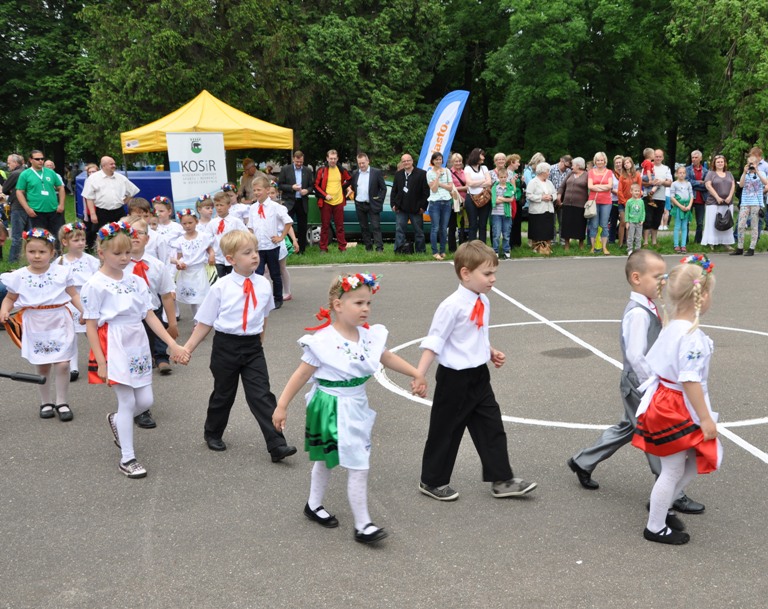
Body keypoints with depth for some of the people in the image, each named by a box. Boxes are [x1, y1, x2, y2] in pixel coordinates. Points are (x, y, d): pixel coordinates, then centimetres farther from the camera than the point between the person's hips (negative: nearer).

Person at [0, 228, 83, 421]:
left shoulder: (62, 272, -5)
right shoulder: (19, 276, -1)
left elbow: (74, 295, -1)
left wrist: (85, 311, -15)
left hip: (59, 324, -1)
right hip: (35, 327, 1)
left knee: (62, 364, -6)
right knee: (42, 367, 10)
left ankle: (62, 402, 11)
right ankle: (45, 402, 27)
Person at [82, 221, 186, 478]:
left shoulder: (135, 281, 6)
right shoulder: (95, 285, -9)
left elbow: (150, 316, 7)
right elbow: (90, 325, -9)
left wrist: (173, 344, 0)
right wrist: (100, 362, -13)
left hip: (138, 347, 6)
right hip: (114, 348, -6)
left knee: (146, 401, 7)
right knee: (128, 401, -3)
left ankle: (116, 421, 40)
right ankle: (127, 458, 12)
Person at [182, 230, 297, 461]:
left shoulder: (263, 285, -3)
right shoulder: (221, 287, -11)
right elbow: (205, 322, -4)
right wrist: (188, 348, -6)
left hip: (253, 347, 2)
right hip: (226, 346, -2)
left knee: (262, 395, -3)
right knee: (223, 394, 15)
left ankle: (277, 445, -3)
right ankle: (213, 434, 40)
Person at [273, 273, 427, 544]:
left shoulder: (369, 336, -3)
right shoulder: (323, 340, -21)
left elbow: (388, 358, 14)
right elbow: (302, 374, -16)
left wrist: (416, 374, 13)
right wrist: (282, 406, -14)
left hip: (356, 407, 7)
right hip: (332, 408, -7)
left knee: (325, 460, 25)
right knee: (359, 468, -8)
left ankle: (314, 505, 44)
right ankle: (362, 526, 4)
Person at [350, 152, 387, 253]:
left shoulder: (377, 172, -2)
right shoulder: (355, 173, 9)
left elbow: (383, 188, -1)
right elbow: (352, 187, 18)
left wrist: (379, 201, -7)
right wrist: (353, 197, 5)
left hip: (372, 205, -4)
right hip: (359, 205, 4)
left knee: (376, 227, -9)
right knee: (364, 228, 8)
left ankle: (379, 248, -11)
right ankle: (368, 248, 14)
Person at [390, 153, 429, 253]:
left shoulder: (422, 174, -5)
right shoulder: (398, 174, 11)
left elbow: (426, 191, -8)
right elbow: (394, 191, 13)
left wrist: (423, 206, -11)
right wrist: (393, 204, 3)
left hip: (416, 209, -3)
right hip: (401, 208, 3)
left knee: (419, 232, 5)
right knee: (399, 230, 0)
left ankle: (421, 251, 14)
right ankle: (399, 250, 3)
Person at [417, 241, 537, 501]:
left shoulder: (484, 302, 5)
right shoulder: (452, 306, -20)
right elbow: (434, 342, -18)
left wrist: (491, 353, 8)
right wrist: (419, 375, -22)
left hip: (479, 376, 7)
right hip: (454, 379, -7)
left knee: (492, 427, 10)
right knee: (445, 430, 7)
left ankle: (502, 480, 21)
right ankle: (432, 482, 25)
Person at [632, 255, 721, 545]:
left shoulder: (670, 328, 5)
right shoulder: (693, 336, -23)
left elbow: (650, 362, 12)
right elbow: (690, 381, -25)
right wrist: (706, 418, -19)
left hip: (664, 402, 10)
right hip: (678, 410, -10)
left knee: (696, 461, 21)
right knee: (673, 470, 5)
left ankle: (661, 506, 31)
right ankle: (655, 527, 18)